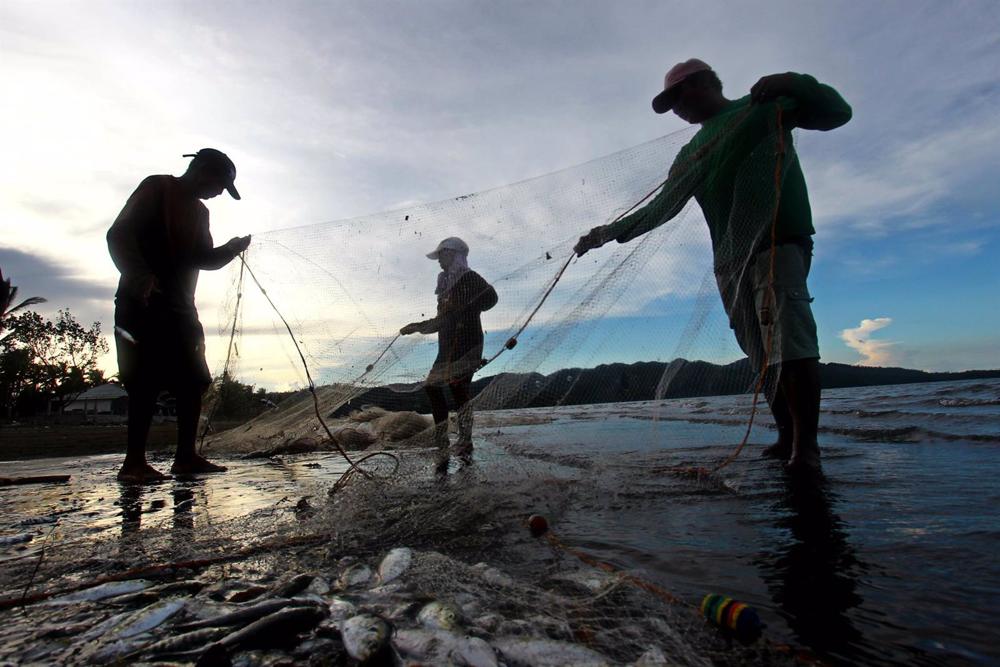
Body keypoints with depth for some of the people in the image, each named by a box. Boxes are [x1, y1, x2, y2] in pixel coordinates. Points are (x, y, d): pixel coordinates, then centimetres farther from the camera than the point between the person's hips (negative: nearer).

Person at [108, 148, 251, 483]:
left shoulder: (199, 212, 22)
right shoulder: (156, 188, -1)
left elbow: (204, 259, 18)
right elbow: (119, 234, -12)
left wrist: (230, 249, -3)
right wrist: (140, 276, -27)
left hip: (180, 306, 8)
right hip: (145, 302, -8)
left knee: (194, 381, 2)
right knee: (147, 379, -13)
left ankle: (186, 457, 7)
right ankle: (134, 462, -8)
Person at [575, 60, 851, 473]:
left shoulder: (767, 104, 13)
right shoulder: (691, 154, 24)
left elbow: (836, 112, 6)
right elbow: (660, 208, 23)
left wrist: (793, 84, -12)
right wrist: (609, 233, 16)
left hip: (779, 244, -5)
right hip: (730, 261, 5)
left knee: (790, 343, -17)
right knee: (762, 357, 0)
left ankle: (805, 446, -14)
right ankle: (787, 438, 5)